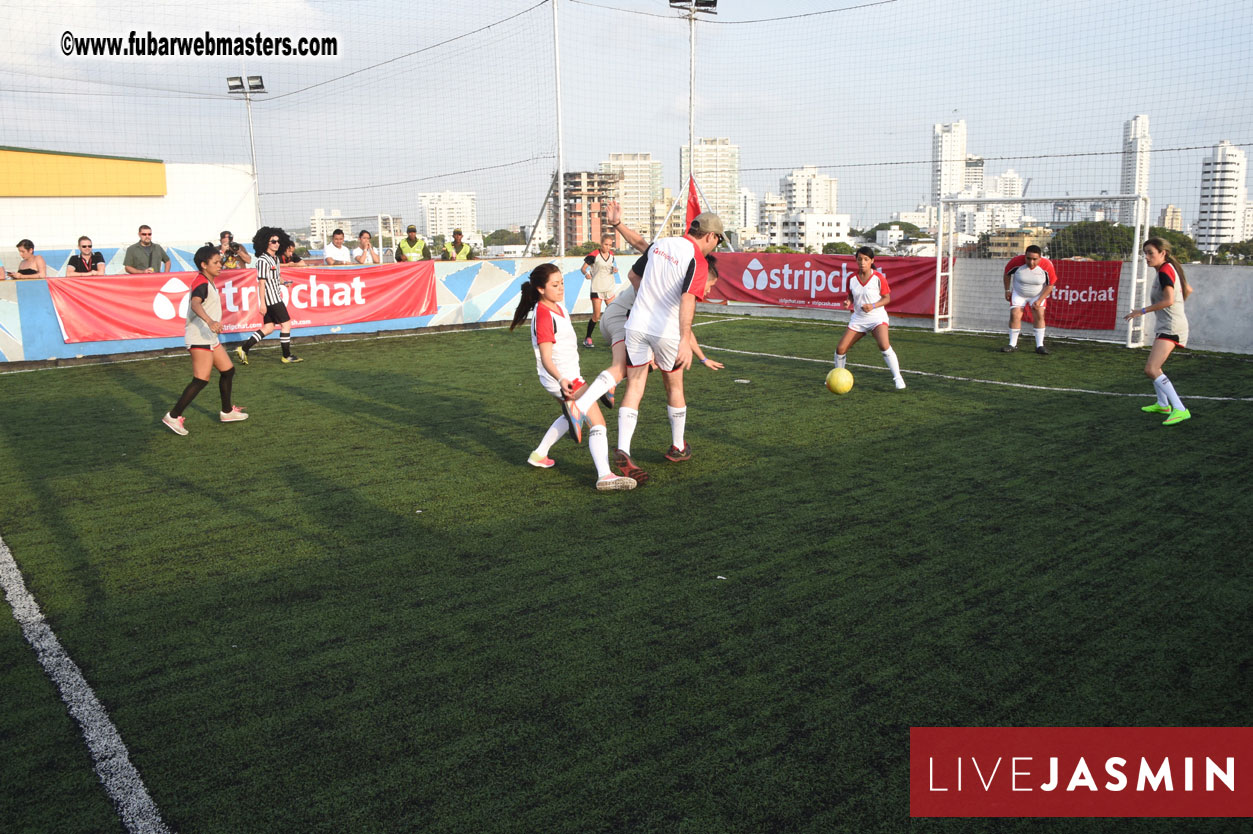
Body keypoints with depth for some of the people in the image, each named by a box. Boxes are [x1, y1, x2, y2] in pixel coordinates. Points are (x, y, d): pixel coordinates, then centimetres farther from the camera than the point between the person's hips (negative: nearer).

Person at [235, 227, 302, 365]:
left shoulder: (275, 258, 14)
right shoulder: (263, 260, -14)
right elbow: (261, 283, -17)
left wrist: (282, 281, 8)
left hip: (276, 297, 9)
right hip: (271, 298, -9)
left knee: (268, 327, 9)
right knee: (286, 324, -4)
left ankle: (243, 349, 10)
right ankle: (287, 356, 4)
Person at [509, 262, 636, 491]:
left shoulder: (558, 306, 6)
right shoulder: (544, 317, -23)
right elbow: (546, 359, -29)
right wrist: (561, 380, -46)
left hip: (568, 376, 10)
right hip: (562, 379, -10)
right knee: (597, 422, -16)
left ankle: (539, 455, 41)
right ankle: (604, 475, -26)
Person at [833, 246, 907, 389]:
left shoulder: (879, 278, -12)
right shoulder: (852, 279, -1)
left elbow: (887, 298, -5)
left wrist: (873, 306, -21)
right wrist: (848, 302, -8)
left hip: (877, 317, -4)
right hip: (858, 318, 4)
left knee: (884, 345, -28)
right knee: (840, 348, -1)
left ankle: (897, 378, -18)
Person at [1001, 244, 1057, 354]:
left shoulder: (1047, 265, -25)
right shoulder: (1016, 262, -27)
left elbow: (1050, 285, -12)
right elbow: (1007, 274, -5)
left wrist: (1039, 300, -18)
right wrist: (1007, 290, -1)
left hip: (1038, 294, 0)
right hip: (1018, 293, 0)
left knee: (1039, 316, -10)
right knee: (1015, 315, -9)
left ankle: (1040, 346, -5)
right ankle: (1012, 345, 1)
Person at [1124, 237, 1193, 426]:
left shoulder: (1165, 271, -15)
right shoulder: (1170, 270, 15)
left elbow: (1168, 300, -25)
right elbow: (1188, 290, 28)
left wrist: (1142, 311, -19)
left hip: (1172, 327, -11)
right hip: (1165, 326, 11)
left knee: (1151, 370, -21)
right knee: (1153, 367, 23)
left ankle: (1180, 410, -24)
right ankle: (1163, 404, 37)